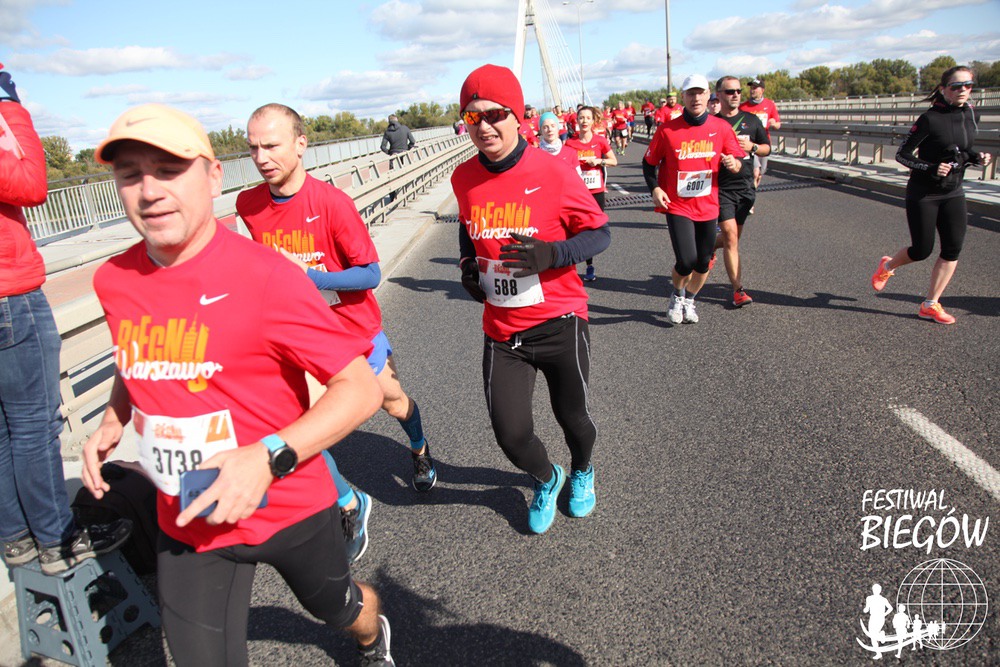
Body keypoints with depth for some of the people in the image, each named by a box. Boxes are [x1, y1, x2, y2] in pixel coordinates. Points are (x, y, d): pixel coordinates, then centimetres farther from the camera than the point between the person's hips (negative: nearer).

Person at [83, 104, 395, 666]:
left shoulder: (266, 276, -22)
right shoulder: (114, 281, -3)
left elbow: (362, 388, -22)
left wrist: (270, 458, -31)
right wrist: (113, 421, 1)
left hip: (289, 507, -3)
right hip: (187, 521, 4)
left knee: (337, 605, 24)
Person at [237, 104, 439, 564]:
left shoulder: (331, 202, -21)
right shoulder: (249, 205, -6)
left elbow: (371, 274, -20)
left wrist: (308, 277, -29)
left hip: (356, 331, -2)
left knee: (394, 403, 19)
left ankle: (419, 451, 56)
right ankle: (351, 507, 16)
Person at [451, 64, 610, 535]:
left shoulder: (553, 173, -13)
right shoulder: (464, 178, 0)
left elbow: (600, 233, -6)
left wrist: (551, 254, -23)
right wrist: (468, 264, 2)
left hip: (559, 323, -2)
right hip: (501, 330, 3)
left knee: (573, 418, 14)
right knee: (510, 434, 0)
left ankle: (582, 472, 52)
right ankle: (546, 479, 37)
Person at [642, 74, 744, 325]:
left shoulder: (722, 128, 0)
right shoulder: (668, 130, -6)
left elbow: (737, 161, 7)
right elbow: (649, 163, 4)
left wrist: (733, 164, -17)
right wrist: (655, 188, -11)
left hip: (708, 207, 3)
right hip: (677, 206, -3)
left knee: (703, 263, 10)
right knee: (686, 261, -14)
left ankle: (689, 300, 38)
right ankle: (677, 297, 18)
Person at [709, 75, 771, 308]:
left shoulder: (751, 120, 9)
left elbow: (767, 148, 15)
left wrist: (752, 147, -6)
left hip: (746, 186, 5)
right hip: (721, 188, -4)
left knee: (733, 237, 13)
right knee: (730, 236, -12)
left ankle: (709, 249, 45)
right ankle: (738, 289, -6)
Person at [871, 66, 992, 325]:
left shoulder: (969, 115, 5)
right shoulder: (930, 119, -15)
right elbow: (902, 154, -13)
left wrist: (977, 157, -2)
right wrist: (931, 169, -26)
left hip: (953, 194, 6)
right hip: (923, 194, -6)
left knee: (953, 249, -4)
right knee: (921, 250, 0)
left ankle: (931, 304, 6)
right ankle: (886, 266, 33)